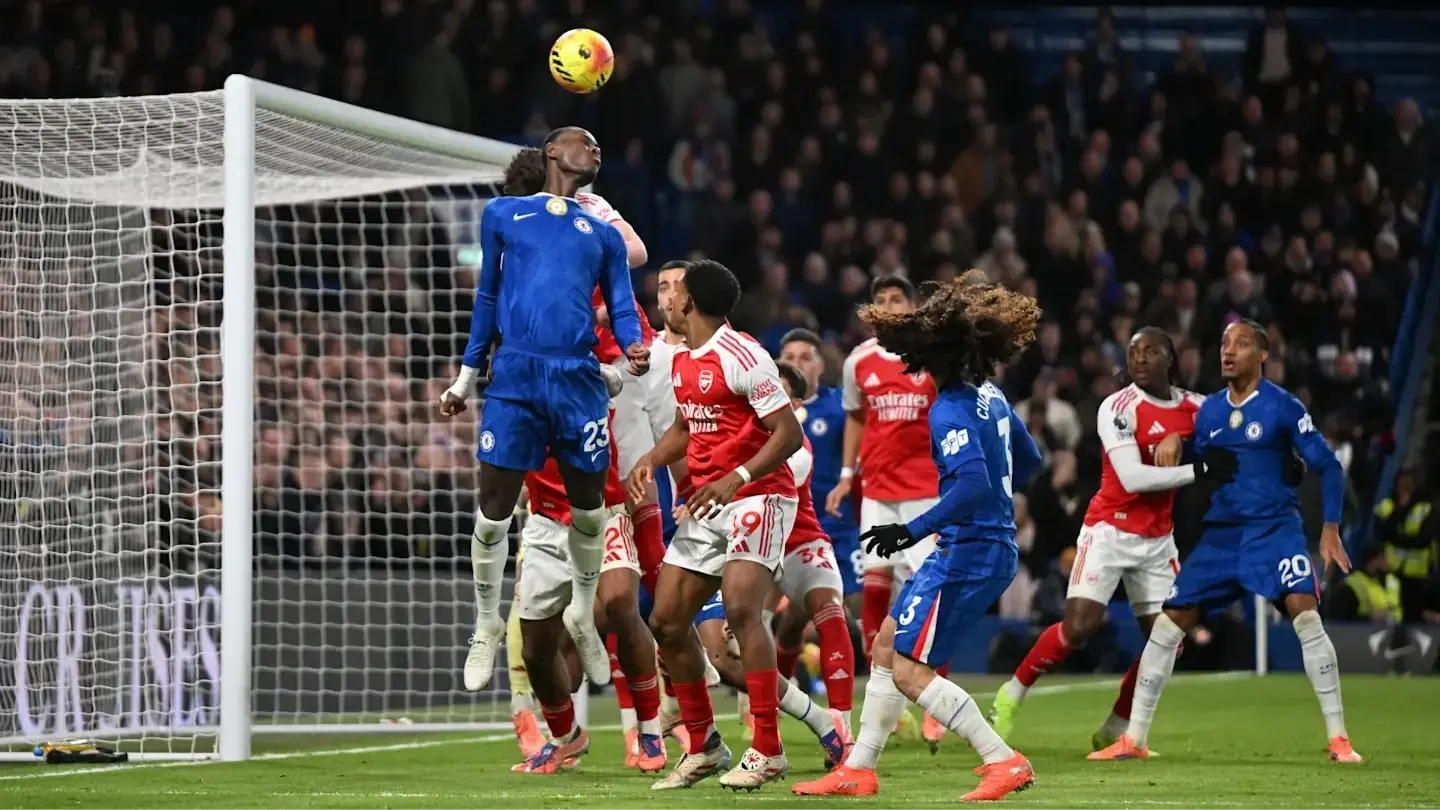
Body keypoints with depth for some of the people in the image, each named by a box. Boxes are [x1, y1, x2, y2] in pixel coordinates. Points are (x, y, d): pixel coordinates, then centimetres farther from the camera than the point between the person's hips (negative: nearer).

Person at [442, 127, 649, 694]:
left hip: (579, 379, 2)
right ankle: (487, 626, 12)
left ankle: (583, 616, 25)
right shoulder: (502, 215, 14)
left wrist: (635, 348, -10)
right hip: (514, 375, -2)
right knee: (494, 508, -4)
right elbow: (488, 299, 18)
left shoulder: (603, 234, 19)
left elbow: (622, 307, 12)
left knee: (589, 507, 5)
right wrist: (466, 376, 16)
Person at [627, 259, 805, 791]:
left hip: (757, 497, -9)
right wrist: (650, 460, 8)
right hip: (705, 502, 9)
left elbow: (789, 433, -17)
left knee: (741, 607, -25)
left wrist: (737, 478, -28)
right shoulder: (681, 362, 12)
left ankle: (768, 751, -21)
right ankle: (703, 747, 16)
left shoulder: (742, 356, -15)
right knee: (667, 621, 4)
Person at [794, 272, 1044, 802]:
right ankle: (858, 769, 21)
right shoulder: (990, 396, 10)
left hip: (968, 553, -10)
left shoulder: (951, 411, -19)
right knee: (886, 647, 17)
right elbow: (1027, 461, 23)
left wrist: (913, 530, -32)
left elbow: (974, 485, -31)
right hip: (994, 545, 10)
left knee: (909, 670, -7)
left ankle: (1005, 763, -11)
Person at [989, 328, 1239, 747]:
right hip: (1111, 529, -6)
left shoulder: (1193, 408, 2)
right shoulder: (1119, 408, -15)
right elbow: (1132, 478, -23)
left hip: (1158, 538, 6)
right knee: (1081, 625, -16)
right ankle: (1010, 697, 2)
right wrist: (1200, 470, -26)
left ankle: (1115, 730, 15)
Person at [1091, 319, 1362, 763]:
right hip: (1219, 533, 5)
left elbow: (1328, 465, -4)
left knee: (1305, 614, -23)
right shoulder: (1208, 411, 8)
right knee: (1168, 623, 1)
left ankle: (1338, 739, -15)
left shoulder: (1282, 407, -6)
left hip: (1275, 529, -5)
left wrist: (1331, 530, -10)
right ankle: (1134, 739, 11)